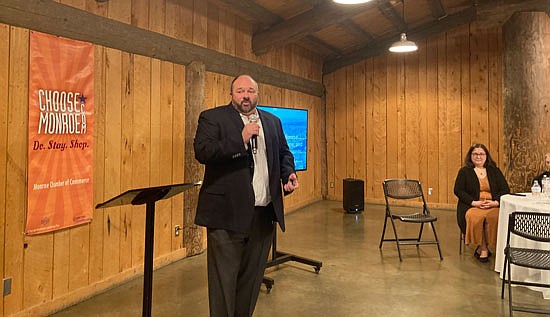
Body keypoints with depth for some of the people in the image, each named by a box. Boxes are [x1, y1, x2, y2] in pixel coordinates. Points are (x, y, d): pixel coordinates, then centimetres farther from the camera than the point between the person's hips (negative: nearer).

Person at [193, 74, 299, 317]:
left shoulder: (272, 122, 16)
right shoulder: (212, 117, -1)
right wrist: (241, 139, -20)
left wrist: (289, 173, 2)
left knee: (252, 276, 16)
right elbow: (201, 151, -14)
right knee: (224, 277, 1)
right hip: (227, 213, -5)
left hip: (264, 213, 6)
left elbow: (284, 153, 22)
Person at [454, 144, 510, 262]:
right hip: (471, 206, -1)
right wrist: (474, 202, -14)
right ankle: (484, 248, -16)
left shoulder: (494, 171, 18)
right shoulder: (464, 171, 11)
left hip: (493, 206, 2)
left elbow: (505, 189, 10)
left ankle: (482, 248, -16)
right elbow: (458, 190, 1)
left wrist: (495, 202, -10)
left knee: (494, 217, -33)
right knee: (476, 217, -36)